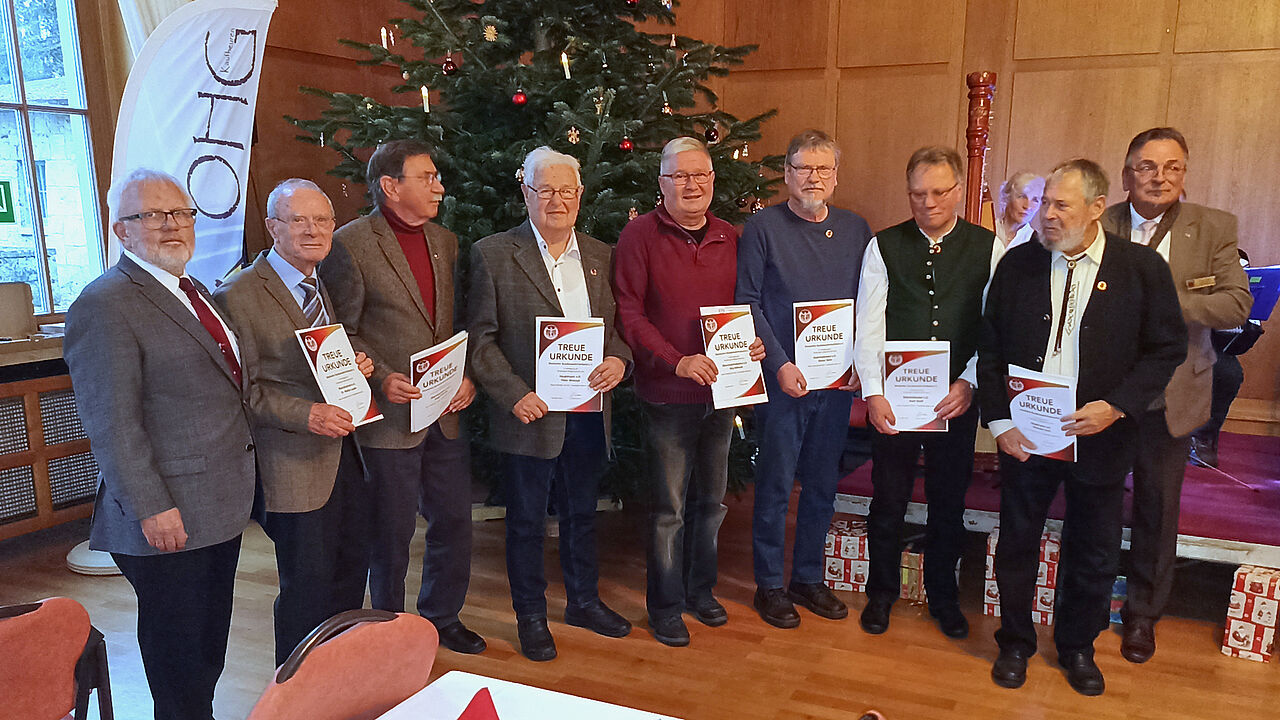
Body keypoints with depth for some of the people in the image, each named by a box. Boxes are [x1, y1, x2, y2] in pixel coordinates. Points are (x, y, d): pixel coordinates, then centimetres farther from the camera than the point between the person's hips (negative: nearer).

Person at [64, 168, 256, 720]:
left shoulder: (192, 292, 14)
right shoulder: (105, 305, -15)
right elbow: (111, 424, -19)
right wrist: (152, 508, -21)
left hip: (221, 506, 9)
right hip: (169, 519, -9)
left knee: (209, 652, 20)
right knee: (179, 660, 8)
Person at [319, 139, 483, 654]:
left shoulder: (446, 242, 10)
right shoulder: (351, 243, -8)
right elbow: (341, 331, -7)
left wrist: (467, 377, 0)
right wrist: (381, 379, -19)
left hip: (447, 414, 6)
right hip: (391, 416, -6)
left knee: (453, 522, 14)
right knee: (393, 533, 8)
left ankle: (442, 618, 35)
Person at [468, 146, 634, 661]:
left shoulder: (600, 256, 9)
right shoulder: (493, 254, -5)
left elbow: (617, 327, 13)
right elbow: (480, 338, -7)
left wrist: (619, 359, -9)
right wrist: (514, 394, -16)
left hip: (590, 412, 4)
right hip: (530, 415, -4)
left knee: (582, 514, 19)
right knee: (526, 522, 10)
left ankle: (584, 601, 39)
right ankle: (530, 617, 28)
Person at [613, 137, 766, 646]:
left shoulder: (730, 238, 8)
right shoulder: (641, 235, -7)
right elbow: (628, 313, -12)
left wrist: (754, 342, -4)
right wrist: (677, 361, -22)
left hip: (721, 389, 5)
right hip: (668, 393, -5)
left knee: (712, 500, 17)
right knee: (670, 508, 3)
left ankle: (701, 589, 36)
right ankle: (666, 606, 21)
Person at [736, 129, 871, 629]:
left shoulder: (856, 230, 8)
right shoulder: (763, 228, -4)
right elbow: (747, 303, -7)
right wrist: (779, 364, -15)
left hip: (839, 381, 4)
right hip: (784, 379, -4)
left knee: (823, 485, 13)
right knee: (775, 485, 4)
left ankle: (808, 578, 29)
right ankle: (769, 584, 20)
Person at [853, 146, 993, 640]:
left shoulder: (988, 248, 1)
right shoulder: (884, 246, 0)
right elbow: (869, 326, -3)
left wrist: (968, 383, -13)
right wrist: (873, 392, -11)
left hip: (957, 398, 1)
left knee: (949, 502, 13)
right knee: (888, 501, 9)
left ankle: (943, 595, 33)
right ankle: (881, 593, 29)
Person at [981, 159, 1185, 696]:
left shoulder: (1143, 268, -6)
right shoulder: (1018, 264, -2)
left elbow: (1167, 349, -4)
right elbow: (990, 349, 0)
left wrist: (1116, 407, -17)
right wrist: (999, 421, -8)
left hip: (1099, 437, 0)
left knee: (1094, 554, 14)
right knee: (1016, 544, 13)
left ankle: (1077, 647, 37)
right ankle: (1015, 642, 33)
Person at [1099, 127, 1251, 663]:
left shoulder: (1214, 229, -2)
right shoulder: (1097, 226, -3)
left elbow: (1237, 303, -10)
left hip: (1169, 395, 0)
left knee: (1158, 506, 12)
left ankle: (1143, 611, 32)